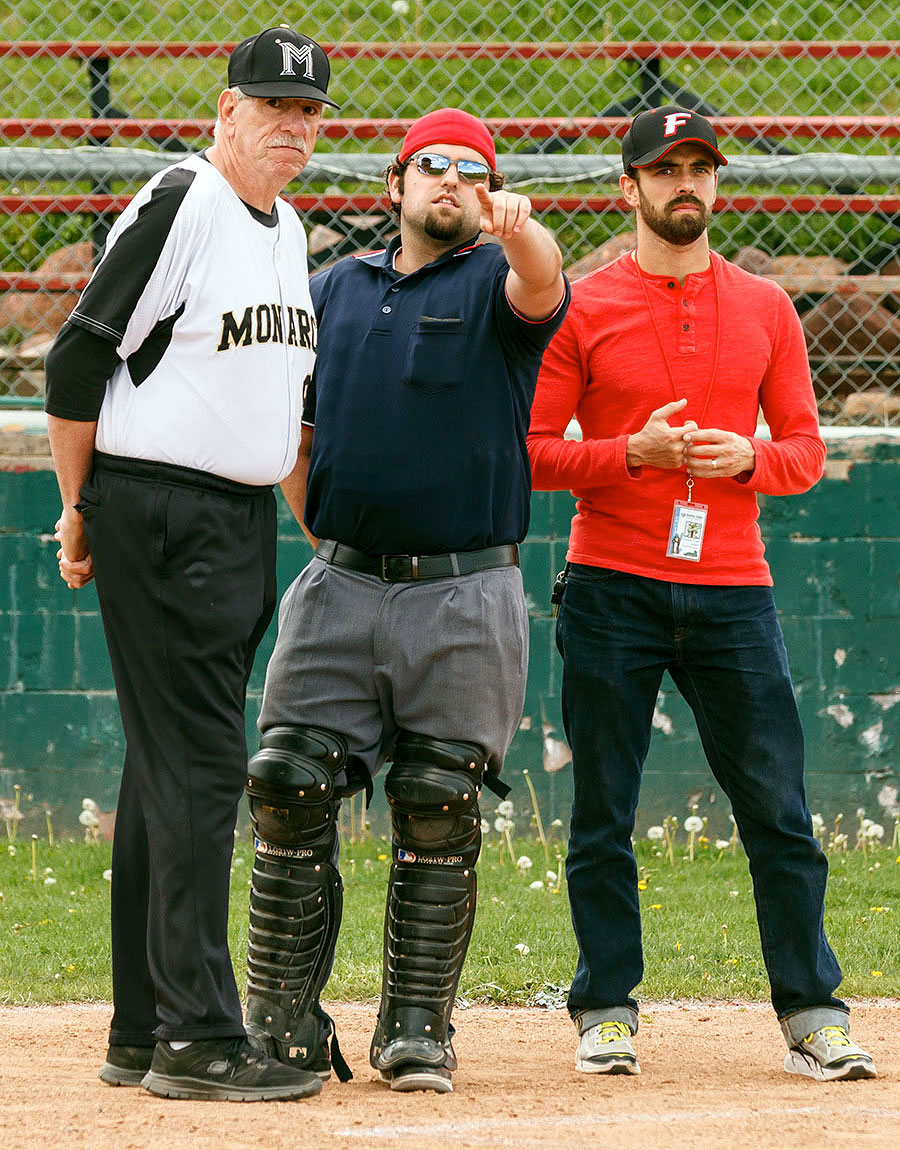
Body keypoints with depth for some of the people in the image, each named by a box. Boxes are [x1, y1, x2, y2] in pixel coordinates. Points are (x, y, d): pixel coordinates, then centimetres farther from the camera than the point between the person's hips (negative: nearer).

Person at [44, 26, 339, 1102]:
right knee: (196, 767, -11)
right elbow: (78, 363, -12)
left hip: (246, 520, 9)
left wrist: (307, 523, 21)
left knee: (174, 771, 11)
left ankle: (143, 1034, 16)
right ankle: (197, 1037, -11)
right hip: (157, 515, -9)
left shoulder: (288, 231, 16)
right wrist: (81, 511, -8)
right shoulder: (177, 206, -11)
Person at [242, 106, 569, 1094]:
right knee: (291, 792, -4)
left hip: (464, 599, -3)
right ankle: (284, 1027, 2)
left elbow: (541, 287, -24)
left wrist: (518, 233, -45)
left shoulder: (493, 282, 2)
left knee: (438, 813, -1)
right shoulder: (333, 291, 15)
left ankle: (417, 1030, 7)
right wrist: (322, 538, 13)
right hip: (338, 591, 3)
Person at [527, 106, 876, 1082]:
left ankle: (811, 1017, 2)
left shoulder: (764, 308, 10)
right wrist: (634, 453, -15)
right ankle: (606, 1012, 10)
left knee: (778, 810, -2)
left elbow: (805, 449, 11)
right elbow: (532, 452, 0)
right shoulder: (581, 309, 2)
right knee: (602, 813, 2)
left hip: (731, 588, 2)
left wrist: (746, 459, -10)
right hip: (611, 589, -2)